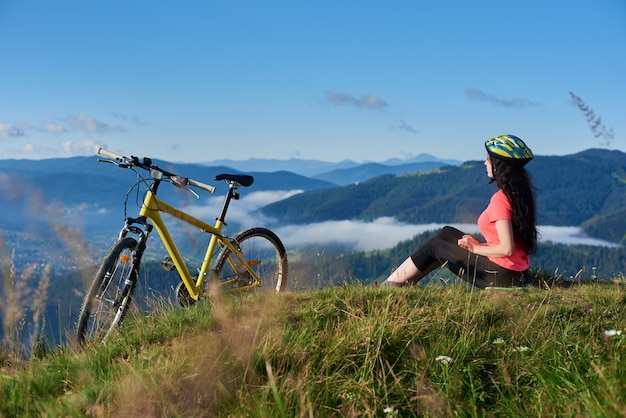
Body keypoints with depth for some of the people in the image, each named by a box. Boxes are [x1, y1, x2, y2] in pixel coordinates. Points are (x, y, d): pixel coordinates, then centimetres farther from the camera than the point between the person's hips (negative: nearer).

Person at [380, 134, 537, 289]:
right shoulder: (520, 193, 8)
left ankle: (389, 285, 20)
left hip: (501, 276, -9)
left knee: (433, 247, 6)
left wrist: (476, 248, -9)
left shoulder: (500, 199, -20)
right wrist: (479, 245, 7)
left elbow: (507, 249, -24)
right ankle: (404, 281, 22)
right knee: (447, 233, 17)